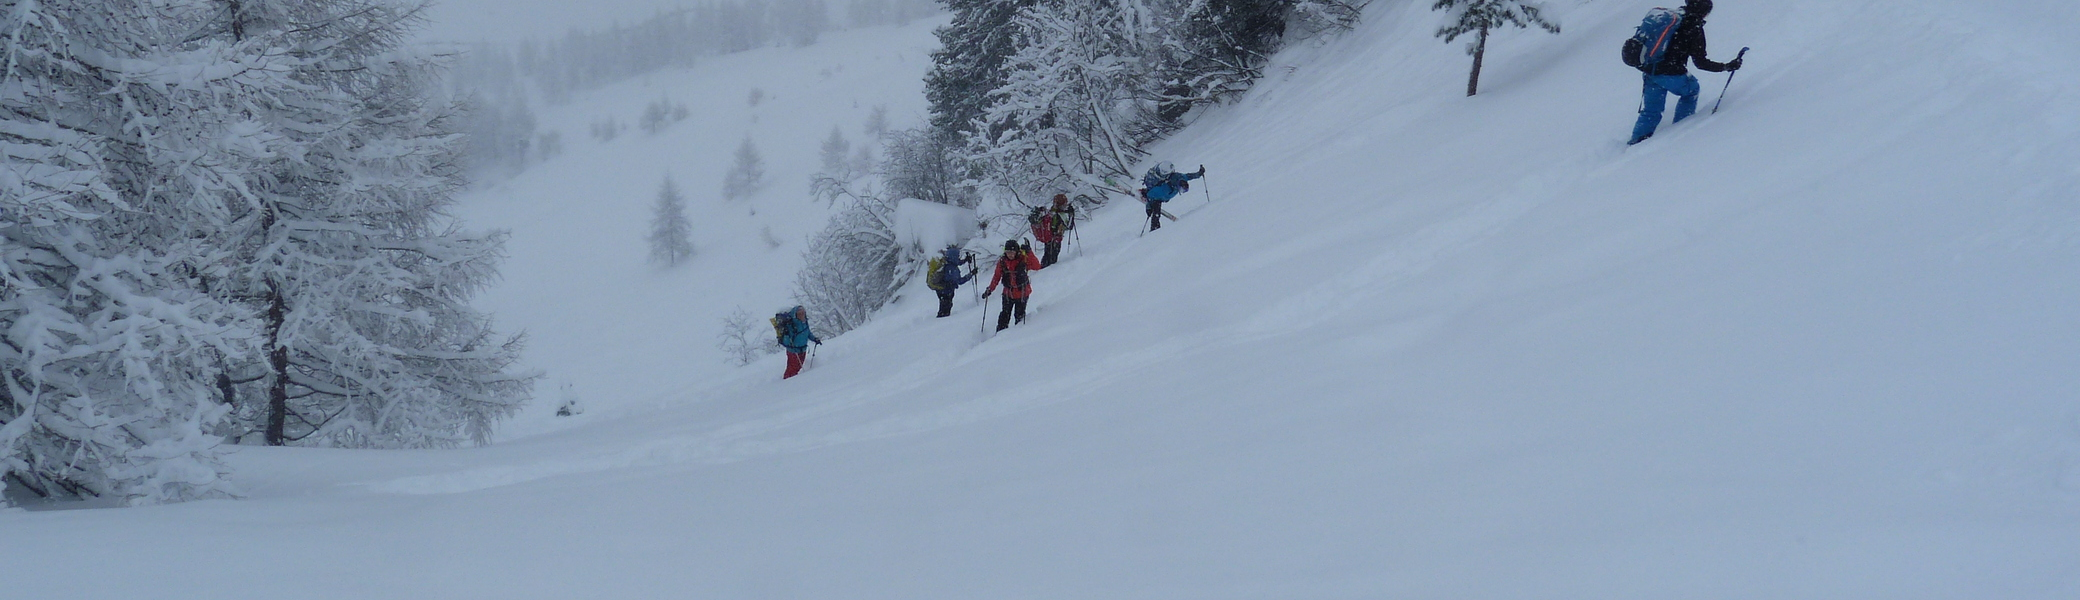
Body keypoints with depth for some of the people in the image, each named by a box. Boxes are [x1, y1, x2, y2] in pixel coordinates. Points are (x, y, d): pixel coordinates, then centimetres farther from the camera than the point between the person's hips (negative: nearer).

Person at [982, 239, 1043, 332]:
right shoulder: (1002, 262, -5)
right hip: (1008, 293, 2)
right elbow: (997, 277, 5)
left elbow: (1037, 267, -26)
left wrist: (1029, 253, -34)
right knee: (1004, 316, 6)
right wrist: (990, 289, 0)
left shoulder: (1023, 260, -14)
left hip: (1022, 293, -2)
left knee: (1019, 316, 7)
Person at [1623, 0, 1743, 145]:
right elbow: (1700, 62, -10)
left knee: (1651, 110, 17)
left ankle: (1636, 142, 8)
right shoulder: (1694, 28, -9)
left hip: (1649, 70, 6)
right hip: (1671, 74, -6)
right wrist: (1727, 67, -4)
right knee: (1692, 90, 24)